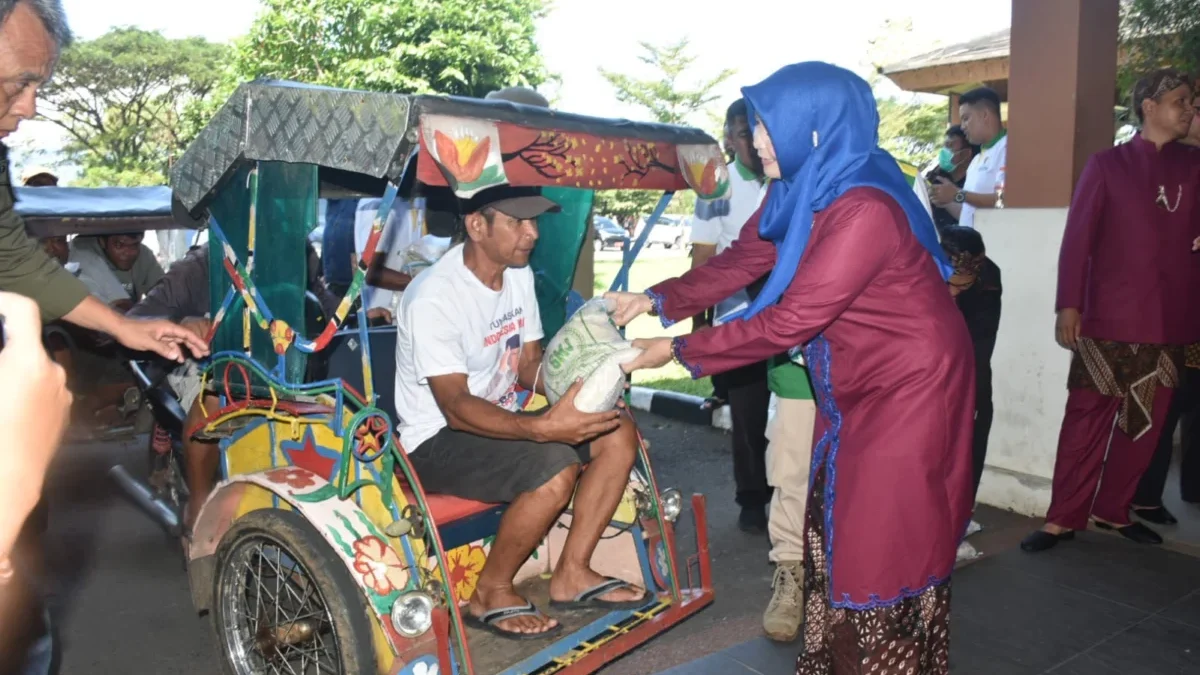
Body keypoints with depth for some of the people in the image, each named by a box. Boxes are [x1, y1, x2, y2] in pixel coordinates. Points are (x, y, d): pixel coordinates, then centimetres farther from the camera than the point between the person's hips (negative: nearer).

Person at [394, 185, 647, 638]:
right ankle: (490, 594, -8)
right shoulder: (434, 298, -24)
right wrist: (541, 427, -43)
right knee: (556, 469, -31)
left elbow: (529, 366, 6)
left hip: (498, 421, 8)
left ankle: (571, 574, 2)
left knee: (619, 434, -5)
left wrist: (578, 388, -16)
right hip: (437, 440, -8)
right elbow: (455, 406, -28)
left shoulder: (519, 274, 1)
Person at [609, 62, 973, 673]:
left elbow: (790, 321, -29)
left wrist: (680, 351, -24)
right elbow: (740, 261, 2)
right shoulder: (801, 188, -2)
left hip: (910, 386, -9)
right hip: (849, 384, 9)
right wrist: (656, 300, -9)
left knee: (886, 542, 3)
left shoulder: (864, 209, -30)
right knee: (835, 525, 16)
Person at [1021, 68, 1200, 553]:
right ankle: (1064, 518, 7)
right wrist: (1068, 305, -9)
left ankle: (1113, 510, 22)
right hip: (1108, 318, -3)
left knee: (1146, 424, 8)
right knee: (1088, 419, -1)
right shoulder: (1107, 164, 4)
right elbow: (1077, 237, -1)